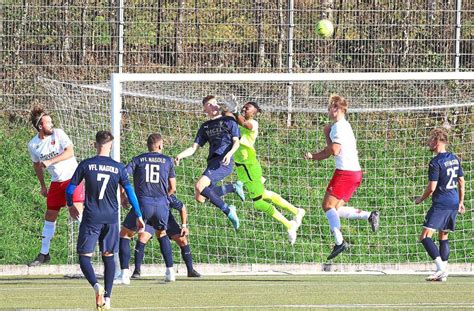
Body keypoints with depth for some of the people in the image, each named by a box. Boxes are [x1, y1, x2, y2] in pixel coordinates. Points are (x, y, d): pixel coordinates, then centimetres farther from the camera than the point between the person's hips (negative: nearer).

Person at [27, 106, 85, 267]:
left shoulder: (58, 133, -12)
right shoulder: (33, 145, 0)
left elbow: (70, 152, -22)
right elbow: (37, 165, 16)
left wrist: (50, 161, -28)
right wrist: (43, 185, 17)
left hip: (72, 177, -5)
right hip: (56, 182, 5)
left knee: (76, 211, -20)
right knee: (49, 217, 9)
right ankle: (44, 253, 20)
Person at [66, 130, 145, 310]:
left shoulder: (86, 165, -4)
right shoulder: (118, 168, 0)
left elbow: (70, 189, -1)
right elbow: (130, 193, 0)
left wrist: (70, 206, 18)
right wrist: (139, 217, 8)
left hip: (91, 219, -2)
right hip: (111, 219, 2)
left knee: (84, 256, 3)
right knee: (108, 256, 14)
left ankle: (96, 286, -24)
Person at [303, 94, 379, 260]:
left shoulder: (339, 127, -12)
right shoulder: (340, 126, 20)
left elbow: (334, 151, -20)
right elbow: (328, 153, 23)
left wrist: (327, 135, -6)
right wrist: (312, 156, 9)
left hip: (345, 172, -10)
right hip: (354, 173, 10)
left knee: (328, 205, -7)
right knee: (337, 209, 13)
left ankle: (339, 242, -16)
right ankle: (370, 215, 4)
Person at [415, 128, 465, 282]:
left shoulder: (436, 162, -13)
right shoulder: (455, 159, 11)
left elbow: (431, 187, -15)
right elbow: (461, 182, 17)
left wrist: (421, 199, 3)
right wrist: (461, 202, 25)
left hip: (440, 204, -8)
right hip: (454, 203, 8)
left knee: (425, 236, -9)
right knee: (443, 236, 17)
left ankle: (441, 267, -22)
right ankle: (443, 272, 13)